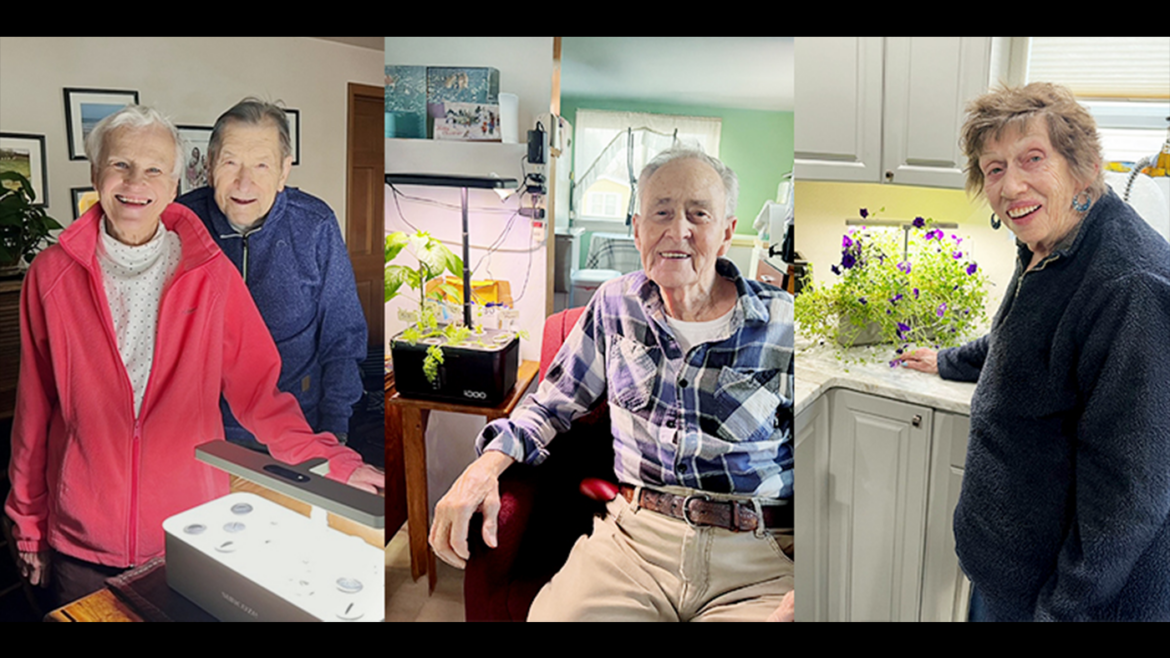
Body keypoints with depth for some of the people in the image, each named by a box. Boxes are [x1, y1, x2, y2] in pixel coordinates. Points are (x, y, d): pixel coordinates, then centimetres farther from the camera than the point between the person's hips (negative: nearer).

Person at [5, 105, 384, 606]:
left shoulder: (212, 275, -5)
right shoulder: (51, 275, -2)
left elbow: (258, 390, -3)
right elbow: (35, 407, 4)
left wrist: (333, 464, -14)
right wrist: (26, 520, 9)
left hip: (192, 533, 0)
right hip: (80, 540, 1)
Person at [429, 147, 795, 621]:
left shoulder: (783, 324, 2)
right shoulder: (617, 303, 10)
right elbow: (551, 404, 19)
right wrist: (485, 467, 0)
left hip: (757, 558, -1)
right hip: (632, 536, 2)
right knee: (552, 615, -21)